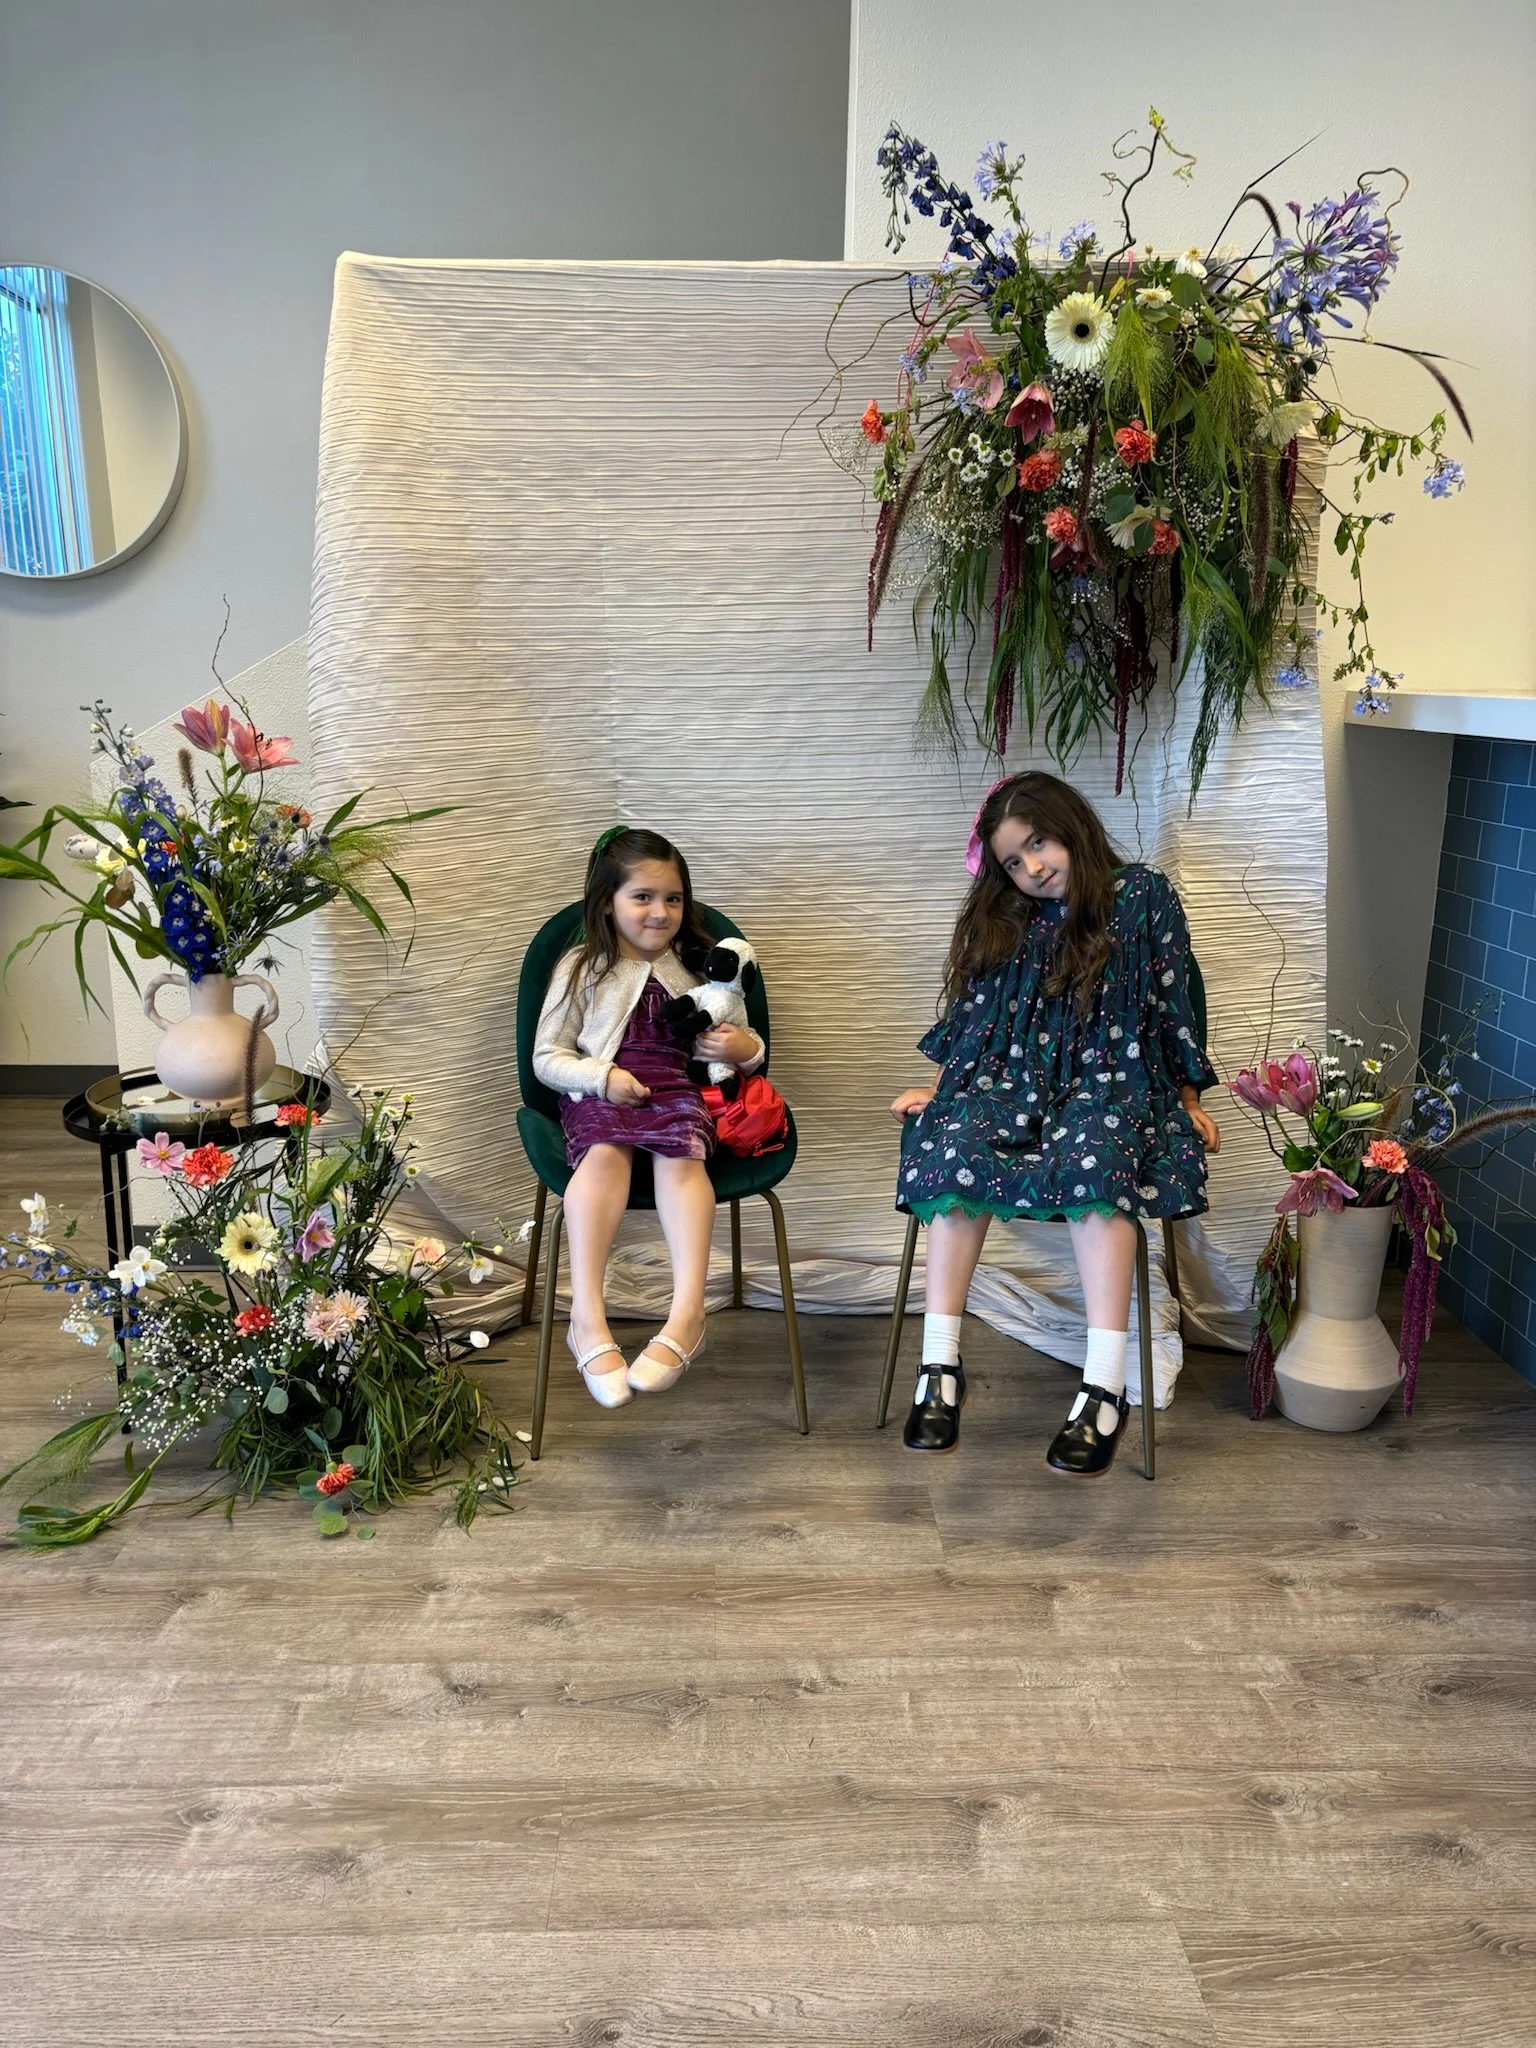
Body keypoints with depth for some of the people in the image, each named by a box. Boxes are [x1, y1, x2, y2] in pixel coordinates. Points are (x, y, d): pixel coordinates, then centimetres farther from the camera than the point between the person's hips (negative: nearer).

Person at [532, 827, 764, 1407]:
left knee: (681, 1154, -33)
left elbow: (733, 1049, 25)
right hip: (598, 1095, -1)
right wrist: (602, 1076, -11)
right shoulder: (581, 968, 11)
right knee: (605, 1153, -35)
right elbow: (547, 1057, 8)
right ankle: (587, 1316, -42)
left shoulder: (697, 968, 17)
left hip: (674, 1090, 2)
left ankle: (687, 1312, -43)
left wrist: (744, 1048, -1)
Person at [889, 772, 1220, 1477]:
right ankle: (939, 1362, -29)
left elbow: (1171, 1002, 8)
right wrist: (943, 1090, 7)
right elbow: (976, 1020, 18)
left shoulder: (1143, 895, 7)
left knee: (1092, 1161, -38)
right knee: (957, 1147, -31)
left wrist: (1188, 1099, 7)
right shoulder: (1004, 920, 18)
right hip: (1014, 1076, 3)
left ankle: (1104, 1385, -39)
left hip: (1112, 1076, -3)